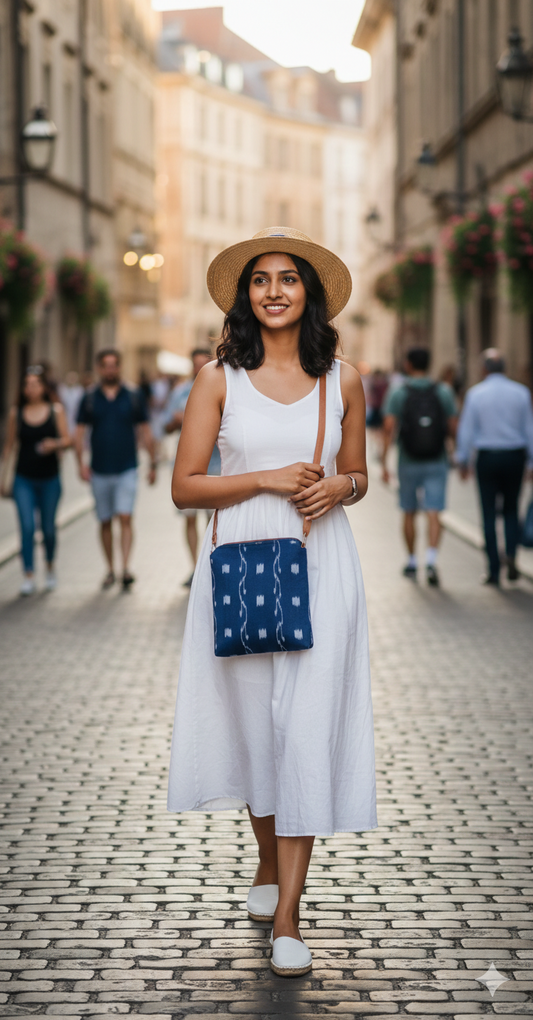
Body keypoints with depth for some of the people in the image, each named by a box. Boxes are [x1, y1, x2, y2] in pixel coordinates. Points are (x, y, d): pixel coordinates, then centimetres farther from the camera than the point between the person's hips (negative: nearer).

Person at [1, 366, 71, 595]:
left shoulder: (55, 410, 0)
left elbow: (67, 439, 2)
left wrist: (55, 444, -21)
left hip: (50, 479, 0)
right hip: (24, 479, 0)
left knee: (48, 528, 8)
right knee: (26, 527, -10)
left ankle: (50, 568, 33)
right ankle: (28, 577, -8)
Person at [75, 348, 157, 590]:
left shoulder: (133, 396, 2)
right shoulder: (90, 398, 4)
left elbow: (145, 432, 7)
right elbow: (80, 432, 5)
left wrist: (153, 464, 5)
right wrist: (81, 463, -7)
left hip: (126, 470, -2)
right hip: (99, 471, 2)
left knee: (125, 517, -14)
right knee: (105, 522, 8)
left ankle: (126, 568, -18)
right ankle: (110, 569, 18)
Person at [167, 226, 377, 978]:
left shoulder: (342, 380, 6)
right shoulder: (220, 379, 1)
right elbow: (185, 486, -1)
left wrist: (339, 486, -7)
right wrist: (266, 479, -12)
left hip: (321, 564, 0)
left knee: (307, 729, -5)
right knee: (253, 720, 10)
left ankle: (287, 917, -3)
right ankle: (268, 863, 36)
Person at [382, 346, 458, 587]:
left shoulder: (398, 394, -5)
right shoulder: (443, 392, -2)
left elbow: (389, 427, -15)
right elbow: (453, 429, -3)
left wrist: (384, 463, -14)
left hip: (408, 464, 0)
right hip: (436, 463, 0)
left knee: (409, 513, 17)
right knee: (433, 514, -6)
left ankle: (411, 563, 27)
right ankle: (431, 562, -25)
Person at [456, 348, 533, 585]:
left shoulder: (475, 394, -4)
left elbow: (466, 430, -1)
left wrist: (463, 461, 8)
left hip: (487, 458, -1)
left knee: (489, 513, 5)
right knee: (511, 510, 15)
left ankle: (494, 570, 4)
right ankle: (511, 555, -10)